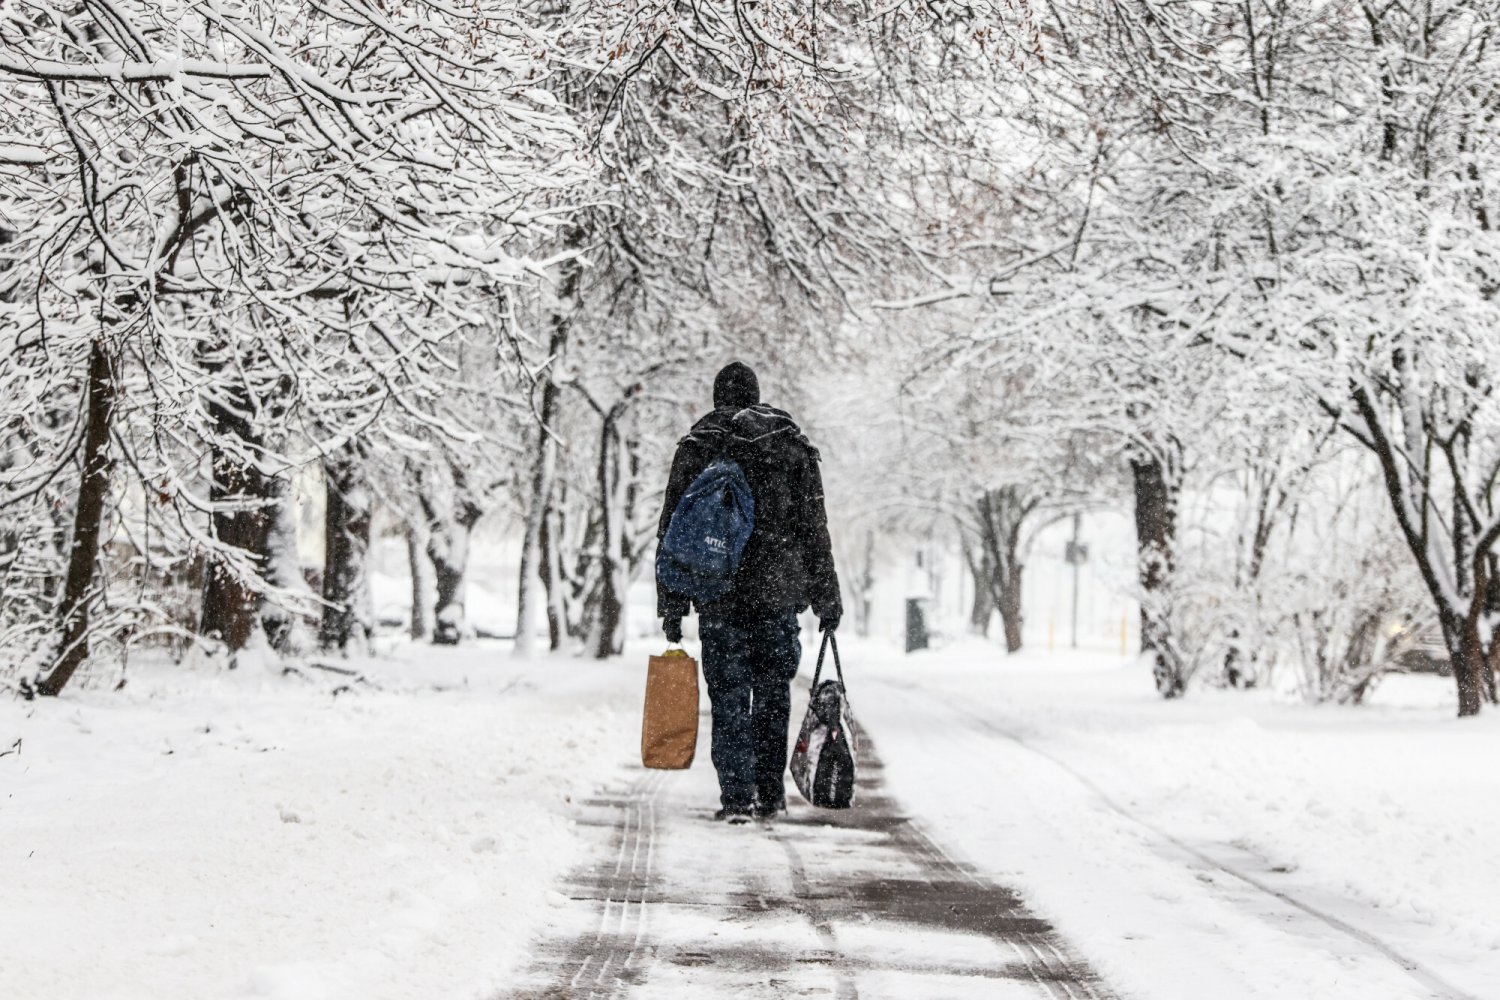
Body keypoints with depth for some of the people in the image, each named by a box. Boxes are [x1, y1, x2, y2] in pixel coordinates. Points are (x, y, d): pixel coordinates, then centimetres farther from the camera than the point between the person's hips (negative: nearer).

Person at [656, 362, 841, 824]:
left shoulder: (698, 447, 1)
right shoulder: (794, 446, 7)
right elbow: (815, 529, 8)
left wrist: (672, 605, 3)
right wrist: (826, 598, 13)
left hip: (721, 595, -2)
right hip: (780, 594, 2)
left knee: (729, 699, 2)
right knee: (773, 696, 13)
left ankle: (737, 796, -6)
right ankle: (771, 794, 15)